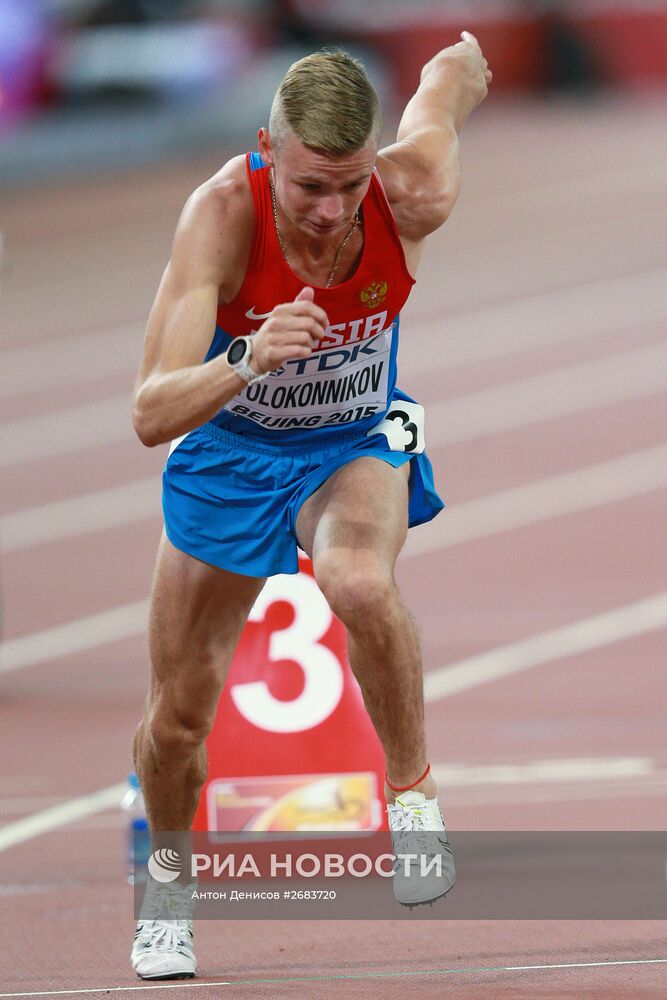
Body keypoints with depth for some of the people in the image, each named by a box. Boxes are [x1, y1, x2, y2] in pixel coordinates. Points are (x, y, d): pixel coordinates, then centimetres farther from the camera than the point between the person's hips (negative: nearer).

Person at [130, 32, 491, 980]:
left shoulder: (412, 196, -30)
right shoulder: (223, 211, -35)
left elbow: (453, 74, -6)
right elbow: (152, 415, -40)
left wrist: (456, 73, 18)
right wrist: (244, 364, -59)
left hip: (358, 443, 0)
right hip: (228, 449, 0)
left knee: (359, 582, -37)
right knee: (178, 716, 9)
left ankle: (413, 788, -12)